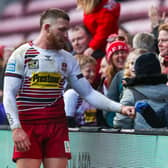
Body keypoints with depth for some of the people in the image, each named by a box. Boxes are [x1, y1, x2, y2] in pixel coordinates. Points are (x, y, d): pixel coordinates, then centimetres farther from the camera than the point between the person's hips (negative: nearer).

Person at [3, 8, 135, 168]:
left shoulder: (68, 59, 12)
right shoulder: (21, 54, 0)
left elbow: (88, 93, 11)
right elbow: (9, 95, -4)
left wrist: (120, 108, -1)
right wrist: (16, 129, -16)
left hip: (58, 128, 4)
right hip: (27, 127, -4)